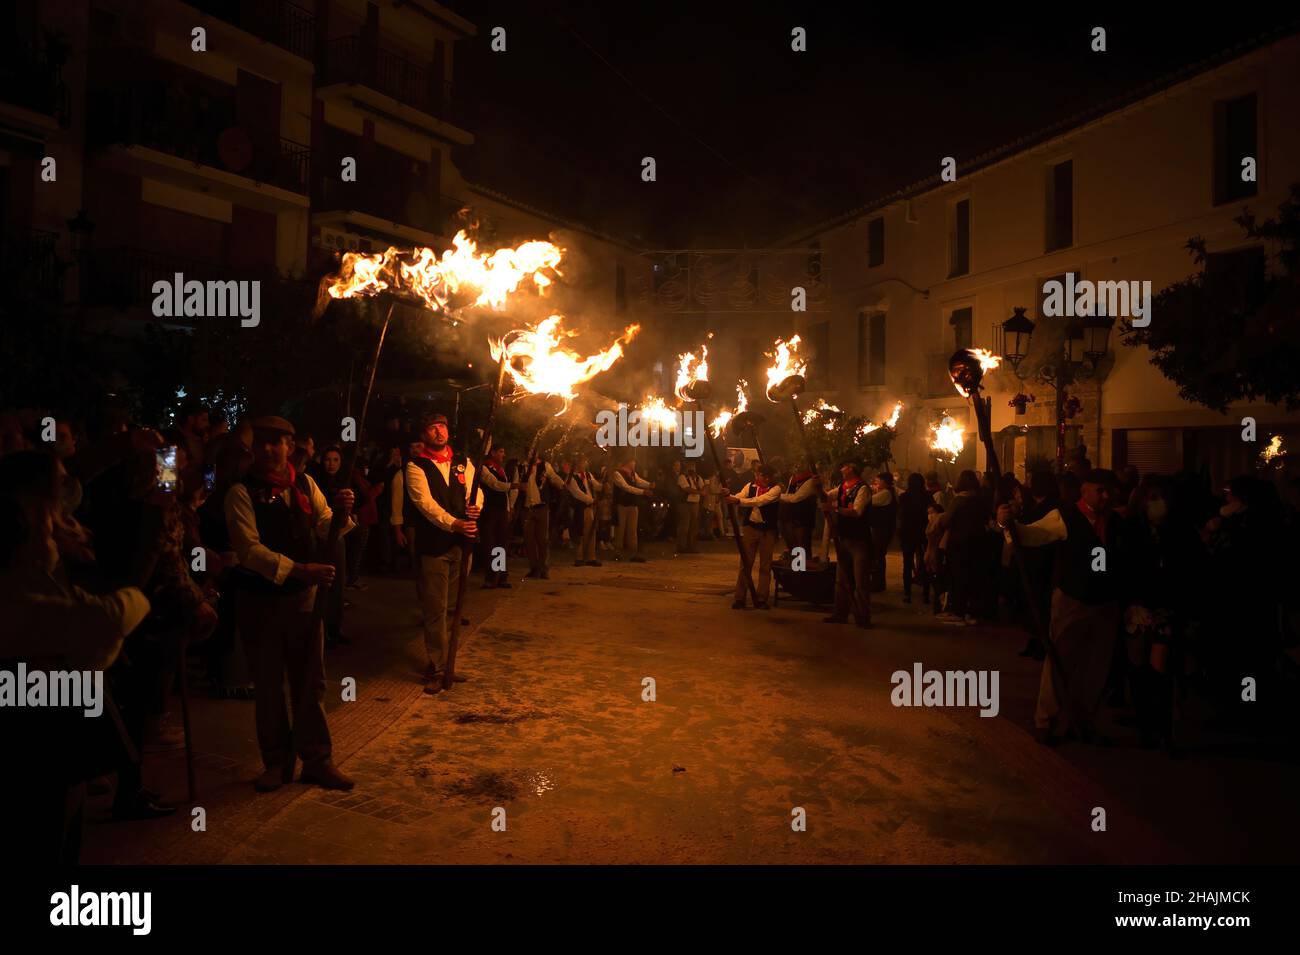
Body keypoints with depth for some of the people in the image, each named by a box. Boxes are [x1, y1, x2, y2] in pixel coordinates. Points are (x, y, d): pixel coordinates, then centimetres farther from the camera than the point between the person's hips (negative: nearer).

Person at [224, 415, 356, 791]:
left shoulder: (305, 484, 5)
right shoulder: (242, 492, -8)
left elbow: (326, 530, 5)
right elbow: (249, 549, -16)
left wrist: (340, 511, -17)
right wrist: (298, 569, -26)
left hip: (303, 594, 3)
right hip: (259, 600, -3)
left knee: (311, 680, 8)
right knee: (268, 685, 9)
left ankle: (317, 760, 20)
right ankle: (277, 761, 25)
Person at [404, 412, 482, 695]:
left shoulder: (463, 463, 12)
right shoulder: (416, 467, -3)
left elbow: (475, 490, 3)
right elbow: (425, 502, -15)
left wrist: (475, 505, -21)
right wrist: (453, 523, -29)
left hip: (461, 543, 4)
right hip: (433, 545, -4)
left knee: (454, 608, 13)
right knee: (435, 609, -1)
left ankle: (448, 663, 25)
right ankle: (436, 669, 10)